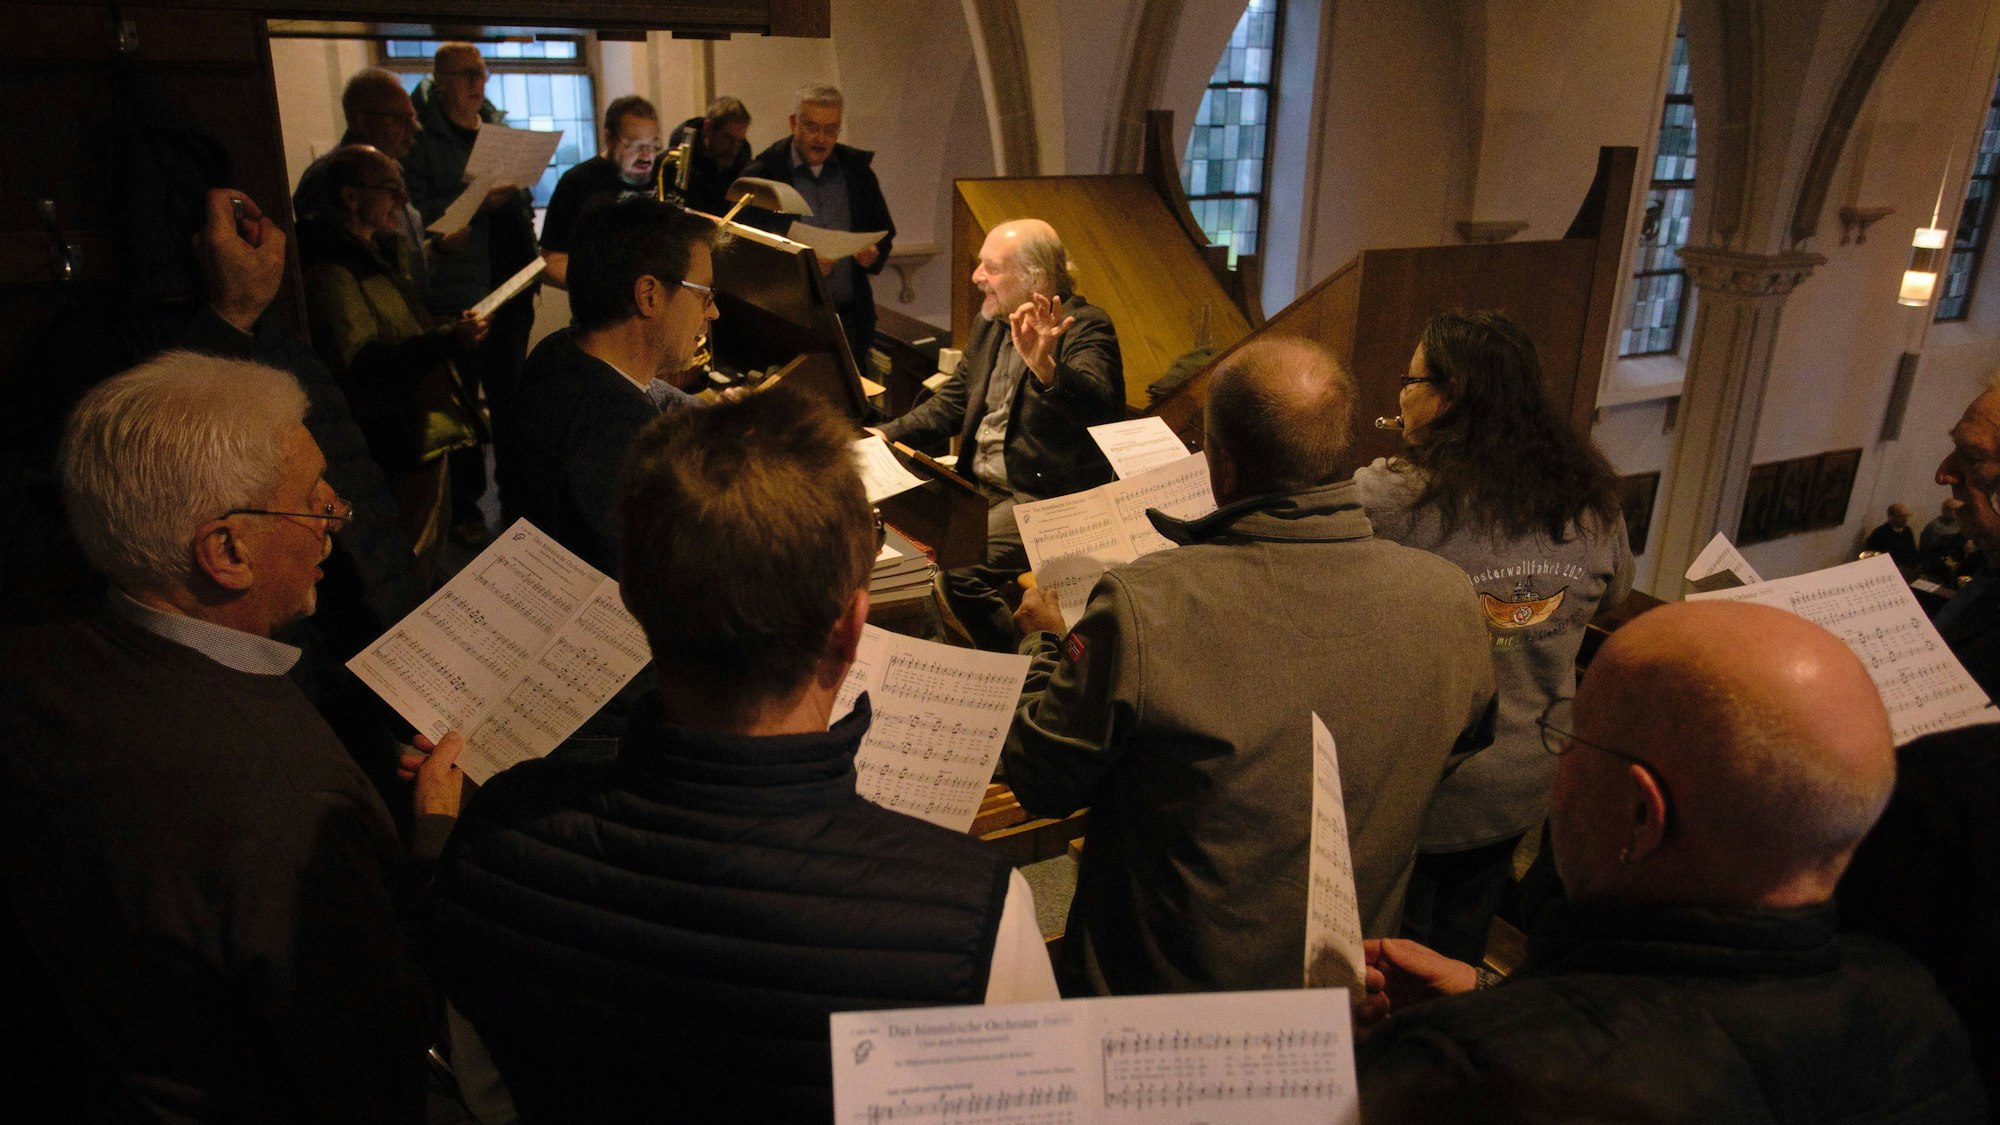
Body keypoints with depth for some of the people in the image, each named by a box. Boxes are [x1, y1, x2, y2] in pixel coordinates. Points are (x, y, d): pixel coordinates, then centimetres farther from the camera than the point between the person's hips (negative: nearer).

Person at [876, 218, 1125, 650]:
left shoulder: (1085, 327, -14)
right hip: (977, 485, 8)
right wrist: (887, 434, 5)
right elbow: (952, 402, 20)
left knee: (963, 570, -25)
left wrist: (1046, 368, -53)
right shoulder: (990, 323, 11)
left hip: (1047, 499, -8)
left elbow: (1097, 406, -33)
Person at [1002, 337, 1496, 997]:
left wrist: (1043, 644, 3)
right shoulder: (1450, 601, -17)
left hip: (1155, 993, -3)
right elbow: (1457, 757, 5)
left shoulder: (1144, 606, -30)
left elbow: (1041, 786, -14)